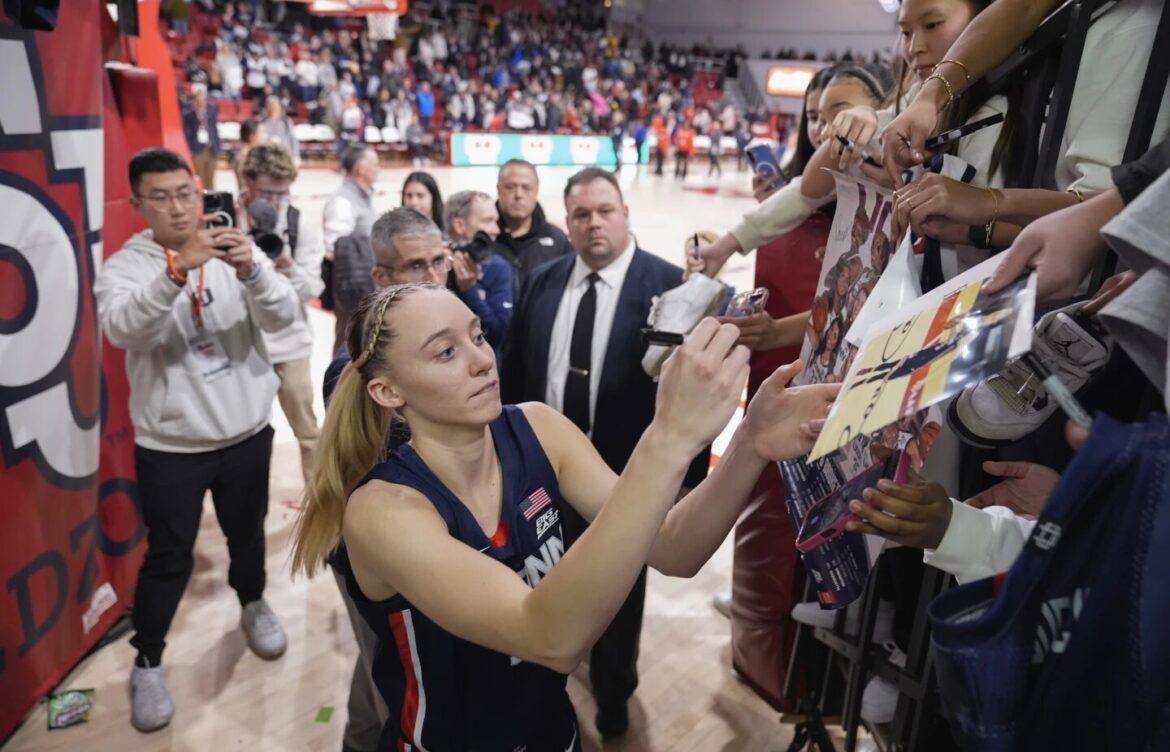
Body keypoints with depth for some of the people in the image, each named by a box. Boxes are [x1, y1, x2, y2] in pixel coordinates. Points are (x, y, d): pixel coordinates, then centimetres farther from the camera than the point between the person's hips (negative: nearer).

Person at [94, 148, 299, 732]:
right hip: (169, 443, -2)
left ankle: (253, 605, 48)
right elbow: (122, 330, -28)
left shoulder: (237, 253, -3)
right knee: (169, 556, 8)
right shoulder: (124, 266, -9)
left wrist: (252, 271, -36)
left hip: (246, 431, 2)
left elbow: (283, 317, -17)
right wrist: (177, 271, -42)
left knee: (247, 532, 21)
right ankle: (146, 662, 29)